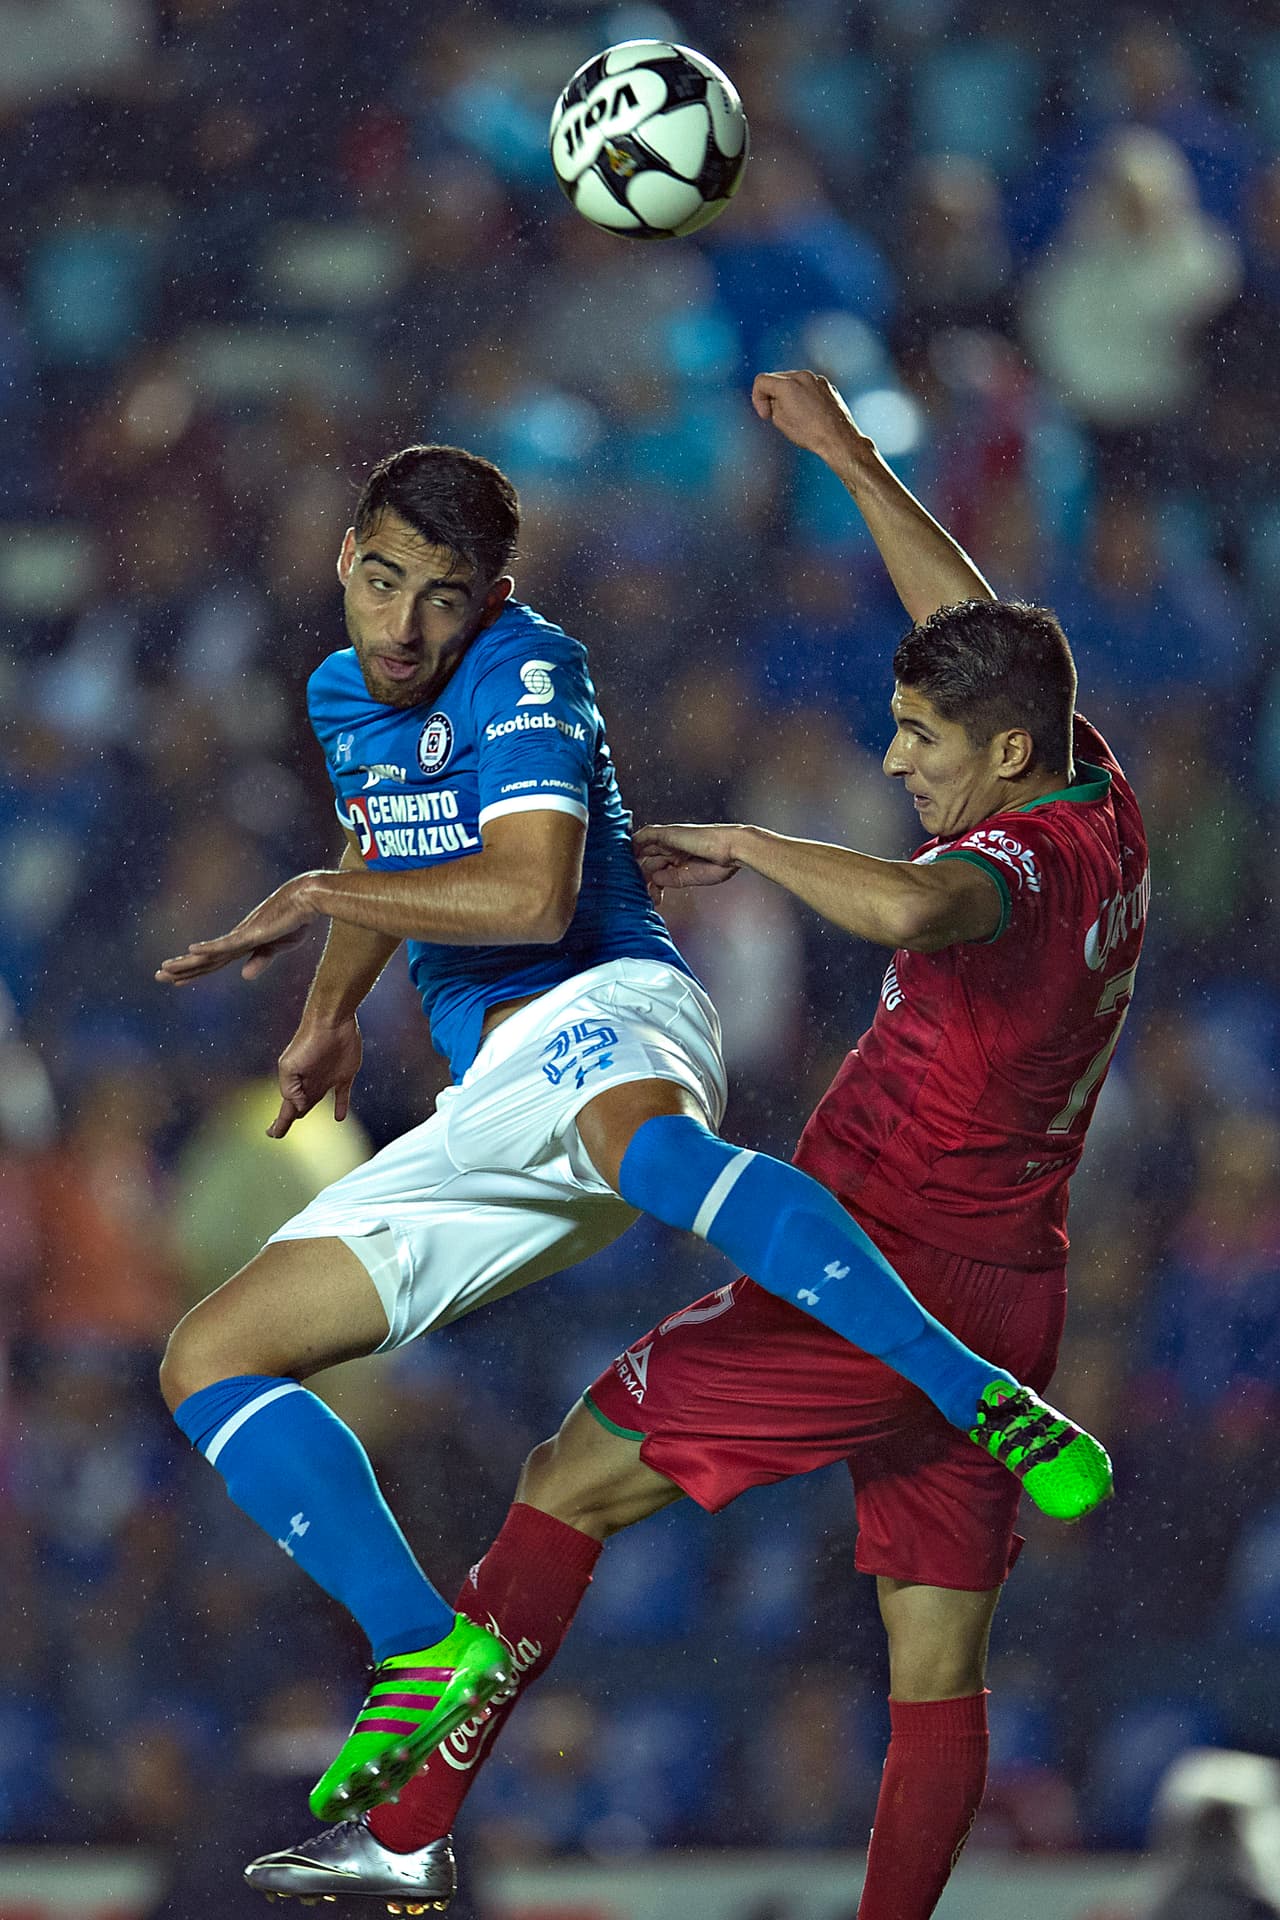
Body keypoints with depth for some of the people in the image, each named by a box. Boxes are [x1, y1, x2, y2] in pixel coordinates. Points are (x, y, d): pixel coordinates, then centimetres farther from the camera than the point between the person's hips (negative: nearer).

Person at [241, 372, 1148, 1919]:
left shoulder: (1025, 858, -19)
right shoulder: (1103, 811, 7)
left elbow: (901, 906, -43)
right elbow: (980, 638, 21)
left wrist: (742, 842, -27)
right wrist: (850, 460, 25)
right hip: (1005, 1310, 9)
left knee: (572, 1482, 1)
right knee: (939, 1662, 7)